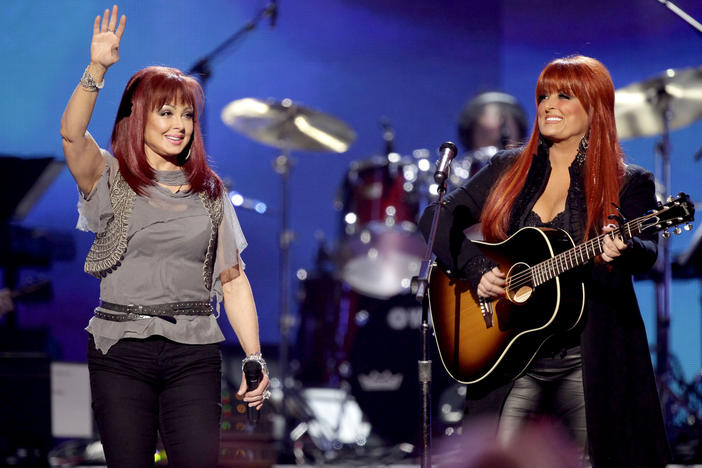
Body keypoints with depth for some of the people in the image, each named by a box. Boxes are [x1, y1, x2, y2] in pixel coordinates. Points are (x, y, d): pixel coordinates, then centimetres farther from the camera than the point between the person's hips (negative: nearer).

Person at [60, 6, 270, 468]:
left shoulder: (210, 191, 11)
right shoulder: (111, 179, 4)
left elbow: (234, 281, 11)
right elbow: (72, 134, -18)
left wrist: (255, 358, 2)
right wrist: (97, 69, -32)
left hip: (193, 353, 2)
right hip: (120, 350, -1)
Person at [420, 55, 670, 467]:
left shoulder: (627, 183, 0)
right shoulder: (509, 170, 11)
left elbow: (647, 253, -16)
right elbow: (438, 217, 9)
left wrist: (621, 251, -39)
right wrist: (476, 270, -7)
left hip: (590, 366, -3)